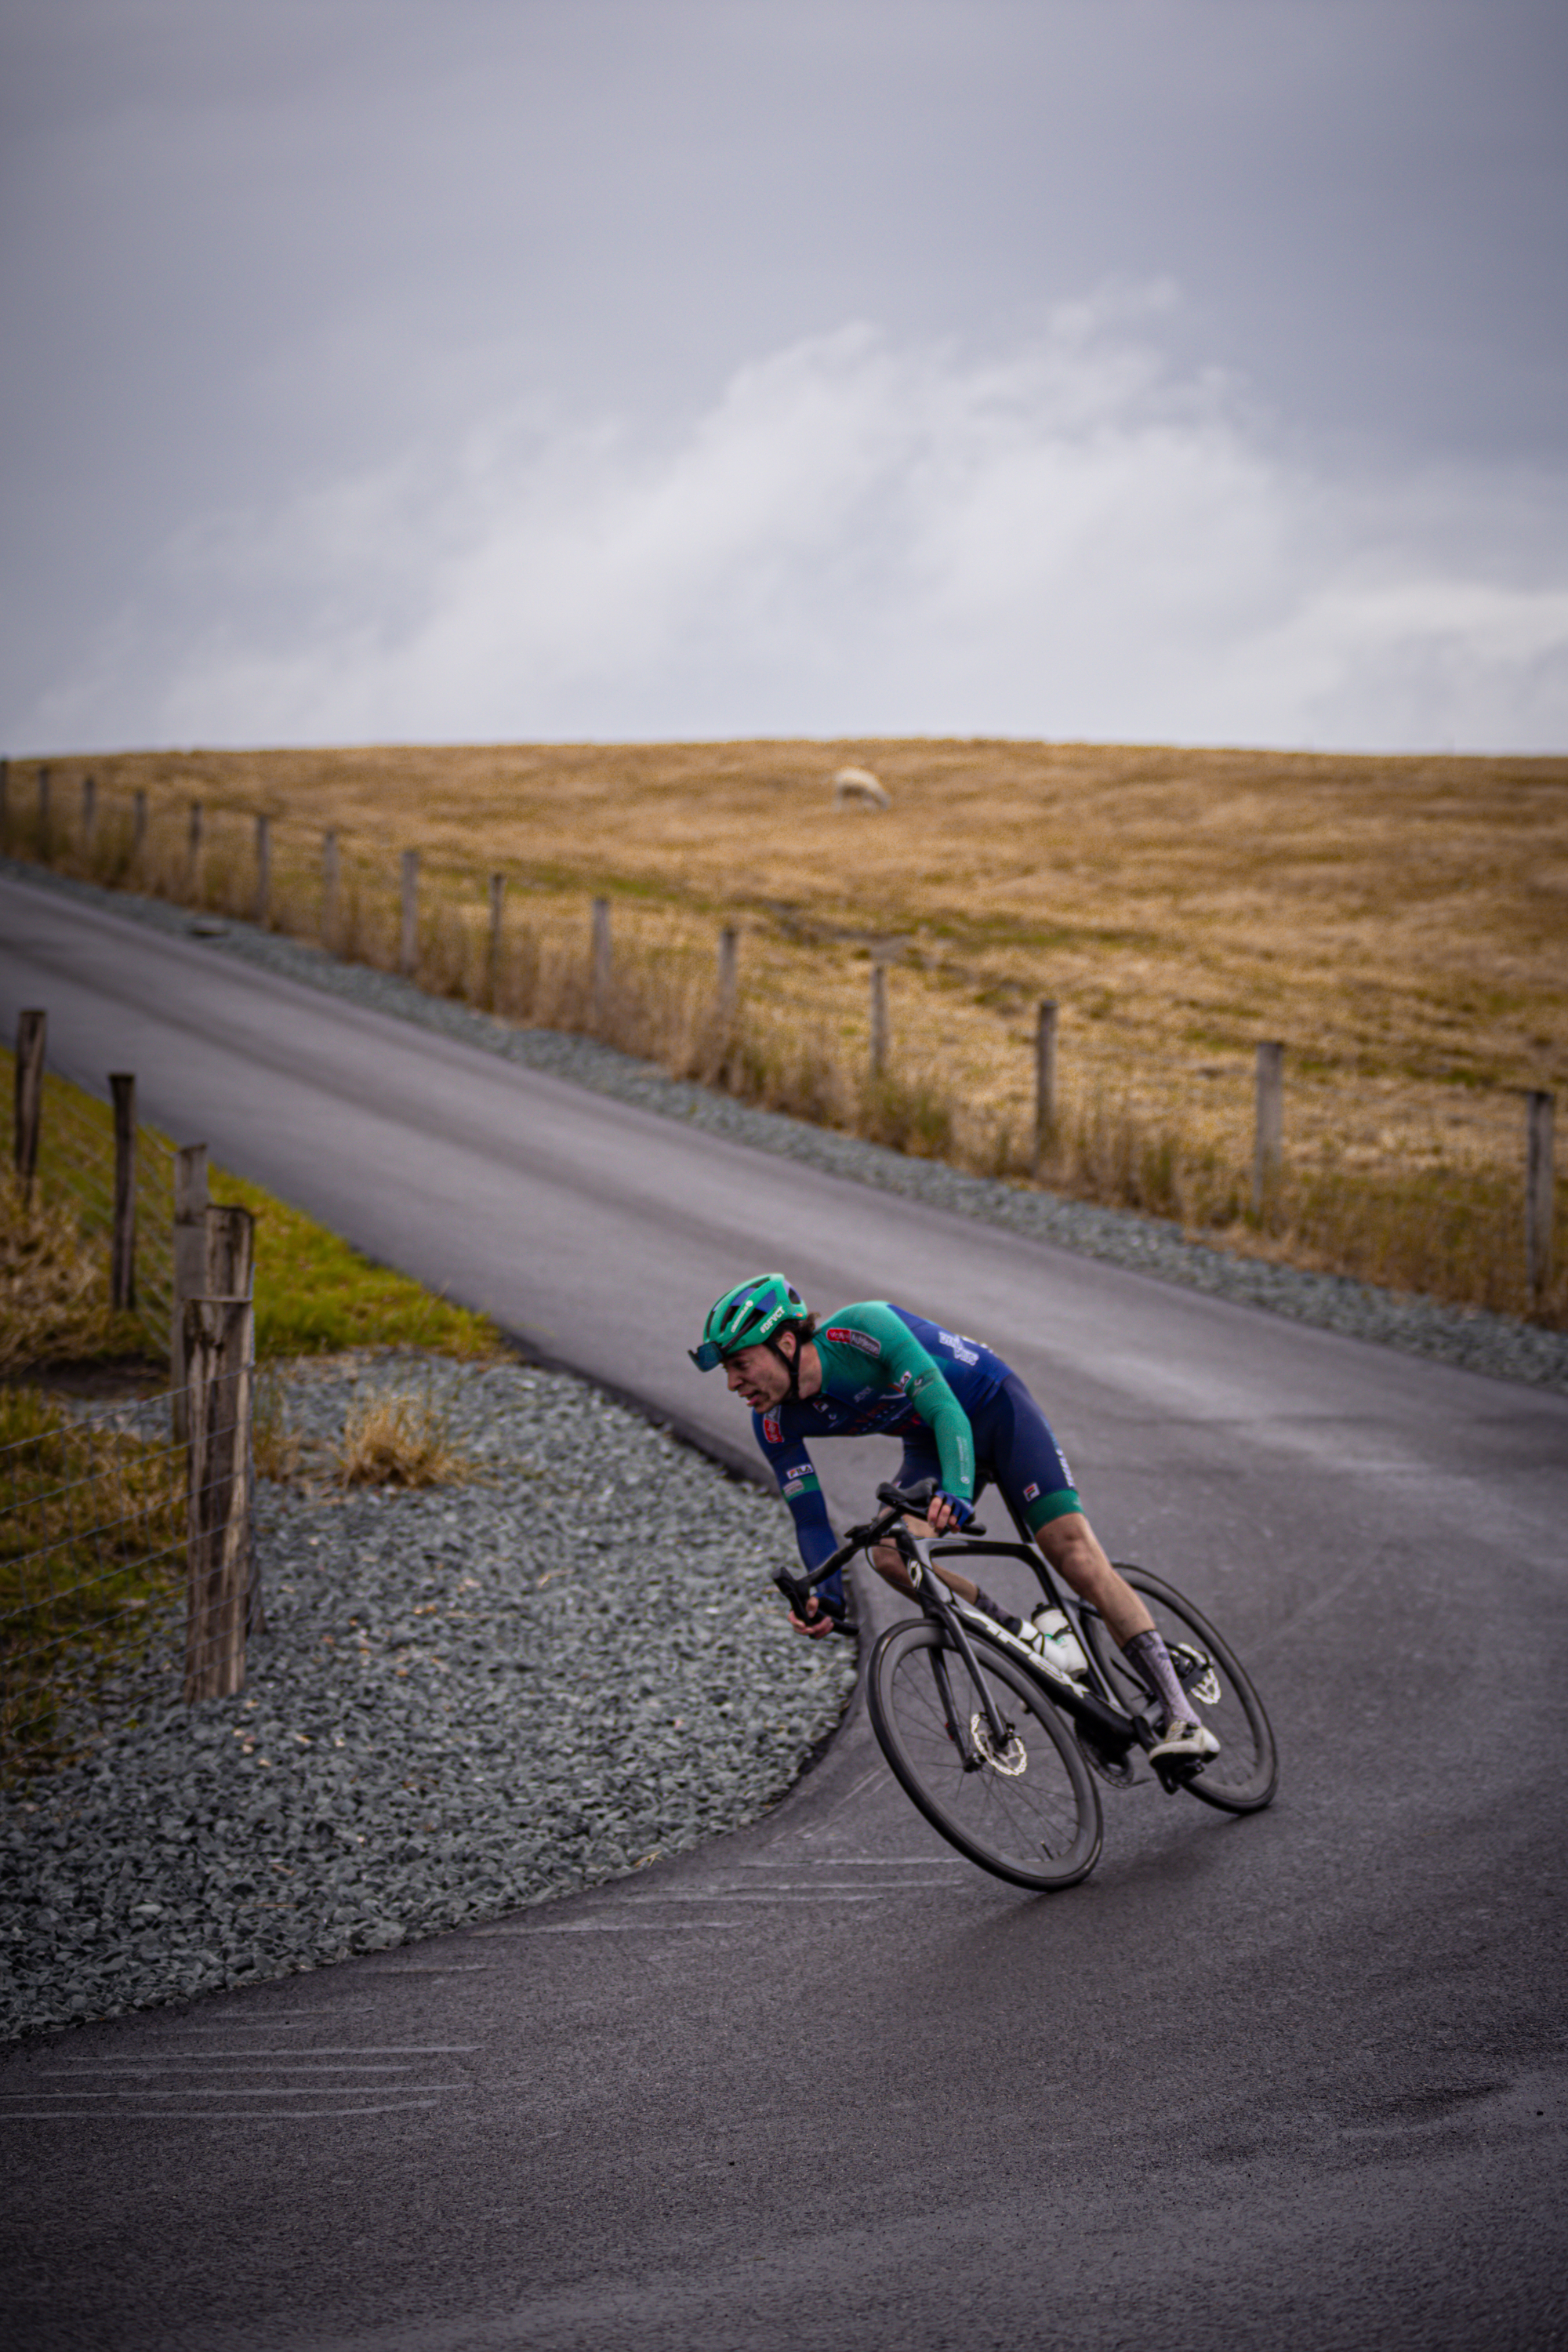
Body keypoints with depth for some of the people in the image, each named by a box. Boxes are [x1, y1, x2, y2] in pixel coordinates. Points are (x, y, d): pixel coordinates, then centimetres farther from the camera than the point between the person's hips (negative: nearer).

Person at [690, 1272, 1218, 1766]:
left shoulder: (864, 1329, -33)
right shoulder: (775, 1422, -16)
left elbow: (946, 1410, -38)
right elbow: (809, 1517, -10)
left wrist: (957, 1488, -55)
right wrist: (826, 1594, -27)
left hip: (992, 1408, -5)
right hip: (928, 1443, 5)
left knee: (1076, 1552, -18)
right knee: (889, 1554, -24)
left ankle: (1182, 1717, -19)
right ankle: (1025, 1643, -5)